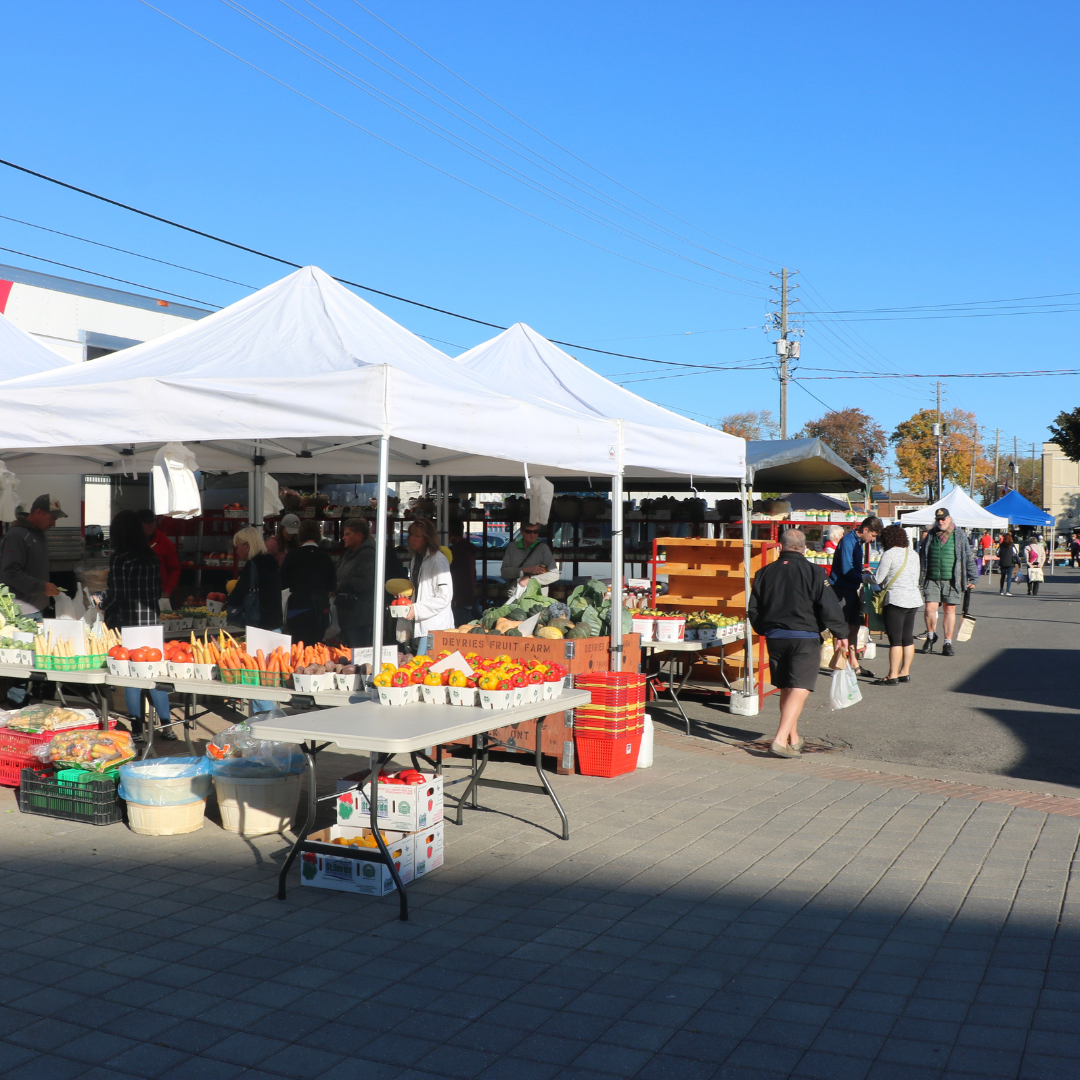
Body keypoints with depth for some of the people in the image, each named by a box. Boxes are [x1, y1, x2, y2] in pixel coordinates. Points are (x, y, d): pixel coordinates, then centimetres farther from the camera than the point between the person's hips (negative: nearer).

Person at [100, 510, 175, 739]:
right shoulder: (152, 557, 5)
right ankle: (166, 725, 11)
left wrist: (103, 604, 10)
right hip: (151, 621, 5)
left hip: (126, 622, -5)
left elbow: (116, 596, -9)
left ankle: (137, 728, 8)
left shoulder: (119, 559, -11)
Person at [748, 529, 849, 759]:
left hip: (774, 637, 5)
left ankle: (794, 739, 26)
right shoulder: (813, 573, -9)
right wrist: (841, 634, 3)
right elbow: (829, 608, -10)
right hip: (804, 638, -5)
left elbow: (753, 610, 9)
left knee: (786, 690, 16)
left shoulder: (765, 572, 4)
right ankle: (780, 740, -17)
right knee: (799, 690, -5)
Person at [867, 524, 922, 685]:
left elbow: (877, 579, -10)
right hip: (914, 599, 8)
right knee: (908, 638, 12)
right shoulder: (913, 554, 11)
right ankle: (905, 672, 18)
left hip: (896, 600, -7)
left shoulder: (889, 554, -11)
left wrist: (866, 576, 12)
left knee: (895, 639, -5)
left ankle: (893, 676, -3)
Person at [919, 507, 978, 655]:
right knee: (930, 608, -6)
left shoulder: (959, 535, 4)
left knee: (950, 609, 2)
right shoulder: (930, 535, 11)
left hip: (952, 580, -1)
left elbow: (969, 557, 5)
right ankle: (931, 636, 19)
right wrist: (919, 577, 14)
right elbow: (922, 557, 17)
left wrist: (972, 578, 1)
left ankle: (948, 643, 10)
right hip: (932, 579, 1)